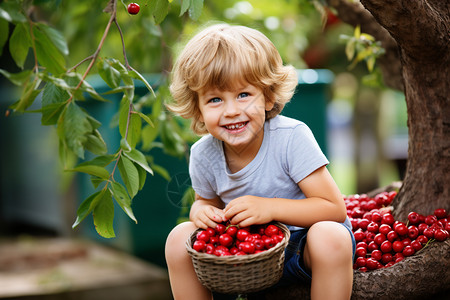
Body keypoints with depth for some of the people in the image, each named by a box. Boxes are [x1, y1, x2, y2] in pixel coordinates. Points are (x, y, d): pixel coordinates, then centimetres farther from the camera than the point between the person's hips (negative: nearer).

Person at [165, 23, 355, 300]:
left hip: (301, 246, -3)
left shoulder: (291, 137, -24)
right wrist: (202, 212, -15)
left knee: (330, 236, -36)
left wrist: (270, 208, -34)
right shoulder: (203, 155, -10)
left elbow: (335, 208, -23)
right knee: (180, 239, -14)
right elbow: (207, 201, 11)